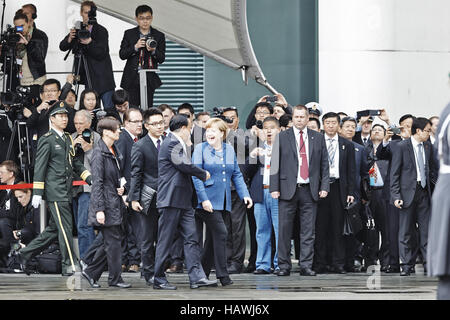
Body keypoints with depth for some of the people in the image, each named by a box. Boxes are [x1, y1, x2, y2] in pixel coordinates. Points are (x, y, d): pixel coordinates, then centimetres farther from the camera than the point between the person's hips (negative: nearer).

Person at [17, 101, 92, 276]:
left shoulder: (68, 139, 17)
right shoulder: (47, 140, -7)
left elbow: (75, 163, 23)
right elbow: (39, 167, -9)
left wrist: (91, 179, 11)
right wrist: (37, 193, -13)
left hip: (65, 192, 8)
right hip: (55, 191, -8)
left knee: (54, 229, 11)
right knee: (65, 228, -8)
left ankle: (26, 254, 20)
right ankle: (70, 265, -4)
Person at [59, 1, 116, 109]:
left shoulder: (101, 31, -5)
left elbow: (101, 54, -12)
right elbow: (62, 47, 4)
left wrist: (90, 42, -28)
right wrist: (70, 39, -17)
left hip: (102, 77, -4)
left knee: (109, 108, -7)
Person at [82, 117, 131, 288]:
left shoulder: (115, 151, 13)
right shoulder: (99, 153, -14)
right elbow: (97, 183, -17)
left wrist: (120, 187, 5)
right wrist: (100, 209, -21)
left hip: (115, 202, 9)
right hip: (106, 203, -9)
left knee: (111, 240, 9)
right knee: (113, 240, -4)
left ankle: (91, 272, 18)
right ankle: (115, 278, 4)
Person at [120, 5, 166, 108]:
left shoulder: (159, 36, 5)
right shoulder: (129, 34, 6)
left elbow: (162, 59, 2)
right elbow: (122, 55, 0)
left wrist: (153, 51, -18)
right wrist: (135, 47, -15)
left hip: (149, 78, 0)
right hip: (131, 78, 0)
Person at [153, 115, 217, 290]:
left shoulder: (178, 144, 19)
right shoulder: (171, 144, -13)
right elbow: (185, 166, -17)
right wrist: (204, 174, -4)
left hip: (183, 200, 10)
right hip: (171, 199, -10)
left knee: (191, 238, 2)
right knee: (165, 241, -3)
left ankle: (197, 277, -2)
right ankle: (158, 279, 3)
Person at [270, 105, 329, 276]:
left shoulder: (318, 138, 10)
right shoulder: (282, 137, 6)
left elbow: (324, 164, 11)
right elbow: (275, 164, 3)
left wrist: (324, 186, 1)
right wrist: (274, 188, -5)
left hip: (310, 191, 1)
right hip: (288, 190, -1)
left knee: (308, 231, 1)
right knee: (284, 230, -1)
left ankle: (306, 266, 5)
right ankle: (284, 266, 5)